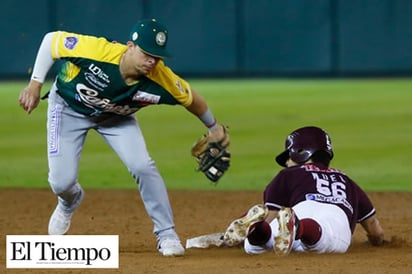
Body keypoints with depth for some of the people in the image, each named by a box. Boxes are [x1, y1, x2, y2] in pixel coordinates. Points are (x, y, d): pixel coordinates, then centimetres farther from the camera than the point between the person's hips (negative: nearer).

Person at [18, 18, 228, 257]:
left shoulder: (160, 79, -32)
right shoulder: (97, 51, -41)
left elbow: (190, 97, -11)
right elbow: (51, 40, -25)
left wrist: (213, 127, 5)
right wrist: (35, 85, -23)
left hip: (117, 117, 2)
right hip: (68, 108, -2)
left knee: (143, 166, -17)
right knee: (62, 182, -7)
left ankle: (166, 235, -1)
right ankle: (70, 202, 33)